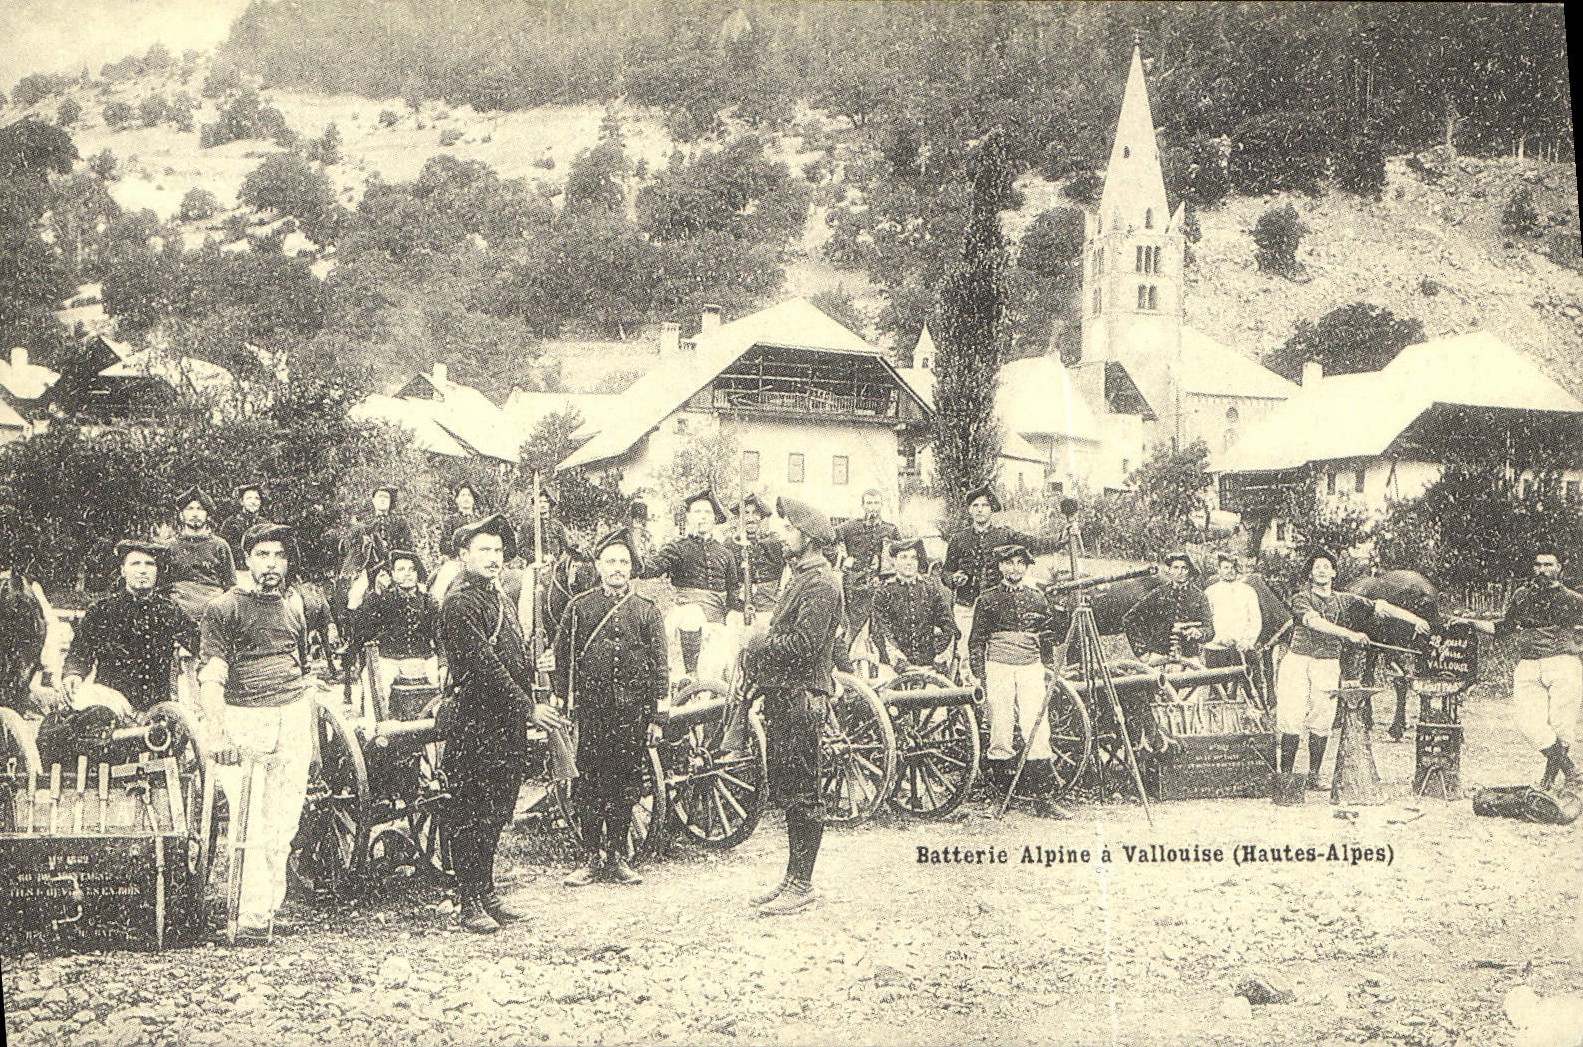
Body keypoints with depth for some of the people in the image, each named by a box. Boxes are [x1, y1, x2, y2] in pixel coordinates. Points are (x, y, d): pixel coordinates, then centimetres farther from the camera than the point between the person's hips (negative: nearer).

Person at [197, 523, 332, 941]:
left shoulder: (304, 602, 12)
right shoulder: (225, 608, 0)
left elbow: (332, 634, 36)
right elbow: (210, 673, -9)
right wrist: (217, 731, -22)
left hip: (294, 716, 3)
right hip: (243, 719, -3)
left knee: (283, 821, 3)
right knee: (249, 823, -10)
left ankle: (270, 904, 13)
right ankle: (253, 914, -7)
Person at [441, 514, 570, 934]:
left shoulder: (502, 599, 18)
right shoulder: (459, 604, -12)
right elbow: (484, 666, -18)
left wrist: (532, 705, 11)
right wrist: (528, 708, -19)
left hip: (508, 723, 9)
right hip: (476, 722, -9)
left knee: (497, 812, 14)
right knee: (472, 814, -2)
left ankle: (487, 892, 24)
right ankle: (470, 904, 4)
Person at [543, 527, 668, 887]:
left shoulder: (647, 611, 7)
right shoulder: (579, 607, 7)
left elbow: (658, 667, 6)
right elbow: (562, 657, 7)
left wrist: (655, 716, 0)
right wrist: (563, 699, -2)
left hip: (632, 711, 0)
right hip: (590, 710, 0)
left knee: (625, 783, 4)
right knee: (589, 782, 1)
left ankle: (617, 857, 14)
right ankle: (593, 857, 10)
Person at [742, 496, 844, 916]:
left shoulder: (820, 584, -13)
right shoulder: (801, 577, 20)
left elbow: (804, 643, -22)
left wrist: (760, 646, -10)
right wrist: (759, 649, 4)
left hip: (800, 697, -10)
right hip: (783, 695, 11)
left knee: (801, 794, -6)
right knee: (787, 791, 13)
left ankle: (802, 885, -1)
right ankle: (793, 878, 21)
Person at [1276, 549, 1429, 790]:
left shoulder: (1344, 601, 13)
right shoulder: (1301, 598, 3)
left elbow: (1379, 607, 4)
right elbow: (1313, 621, -16)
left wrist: (1414, 619, -7)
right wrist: (1349, 634, -28)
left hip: (1327, 665, 3)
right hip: (1297, 661, -3)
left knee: (1321, 722, -1)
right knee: (1292, 721, -8)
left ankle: (1313, 774, 9)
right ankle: (1285, 774, -4)